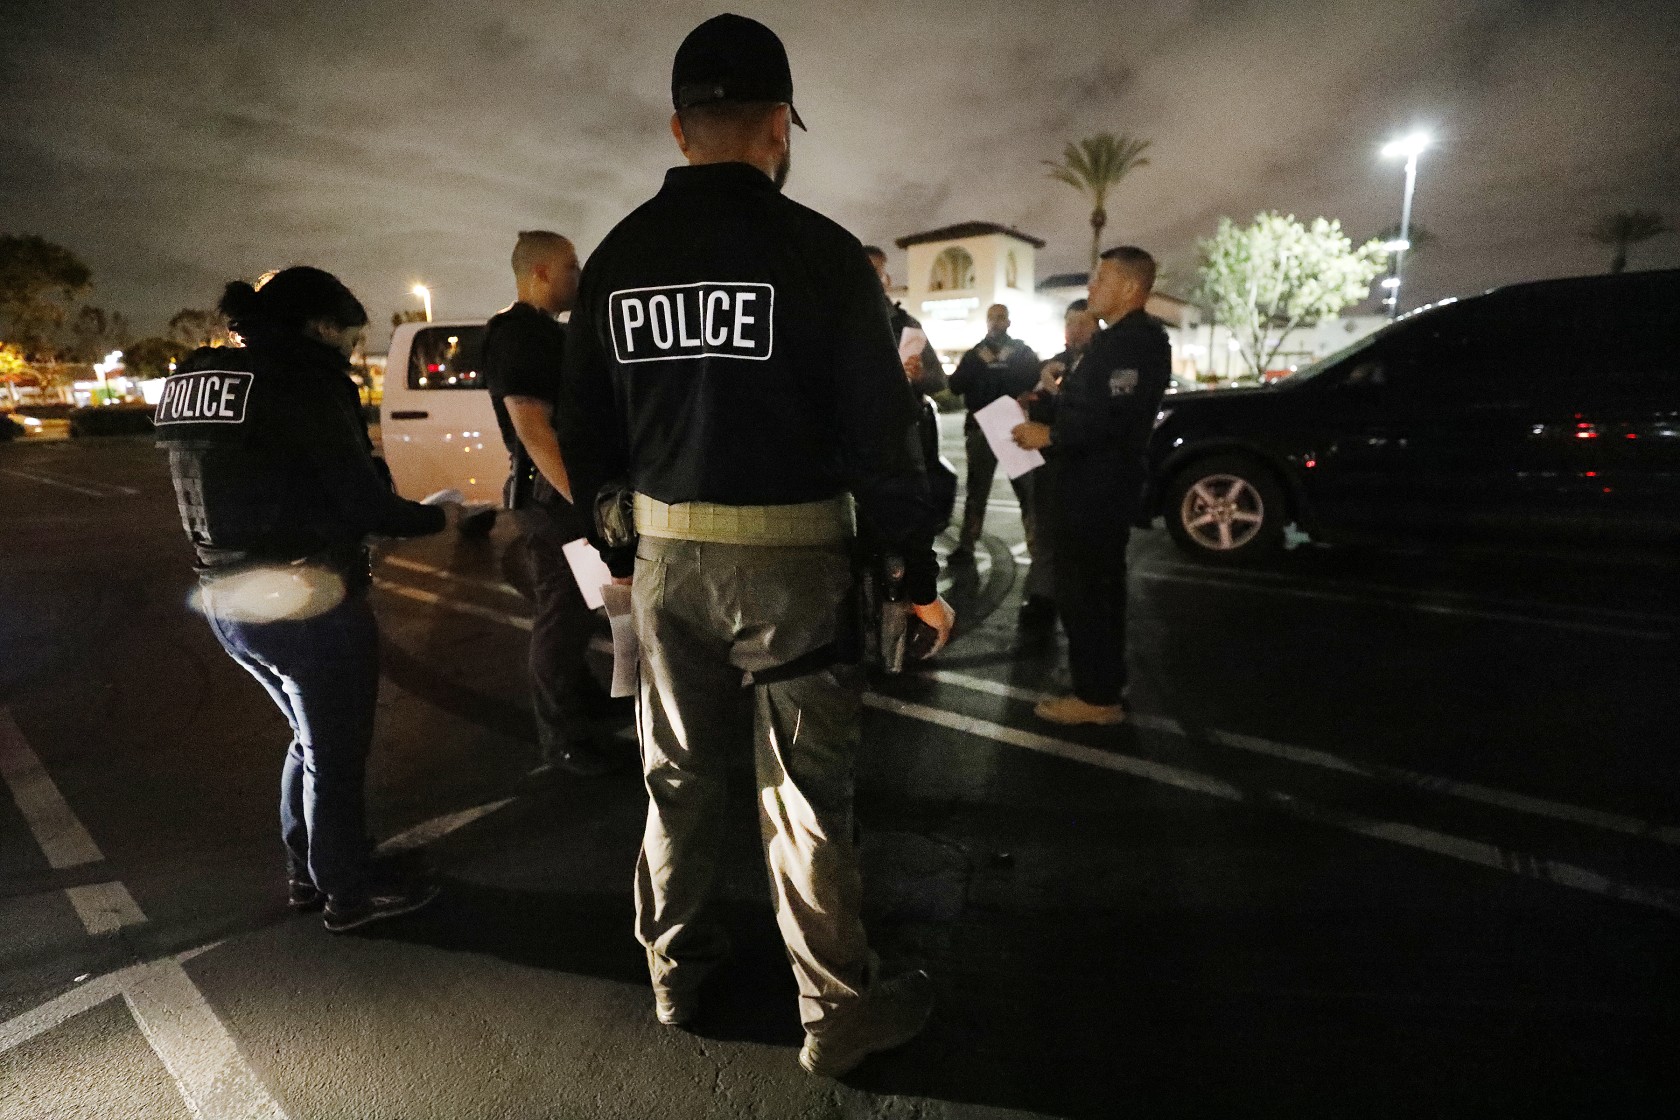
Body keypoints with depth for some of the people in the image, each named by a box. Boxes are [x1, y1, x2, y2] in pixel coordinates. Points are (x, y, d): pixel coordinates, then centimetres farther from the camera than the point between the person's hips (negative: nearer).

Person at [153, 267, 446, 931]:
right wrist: (432, 515, 1)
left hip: (227, 600, 8)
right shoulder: (306, 378, -15)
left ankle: (306, 874, 39)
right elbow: (360, 497, -16)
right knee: (336, 752, 10)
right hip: (308, 604, -8)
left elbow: (237, 492, 14)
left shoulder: (189, 378, 11)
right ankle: (351, 891, 26)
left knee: (311, 739, 25)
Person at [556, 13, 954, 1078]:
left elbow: (585, 430, 10)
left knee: (679, 771, 19)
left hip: (665, 552, 5)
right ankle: (840, 1011, 24)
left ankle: (676, 966, 38)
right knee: (807, 789, 7)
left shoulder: (616, 259, 6)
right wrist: (919, 571, -2)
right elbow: (881, 430, -11)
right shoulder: (819, 249, -9)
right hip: (791, 556, -4)